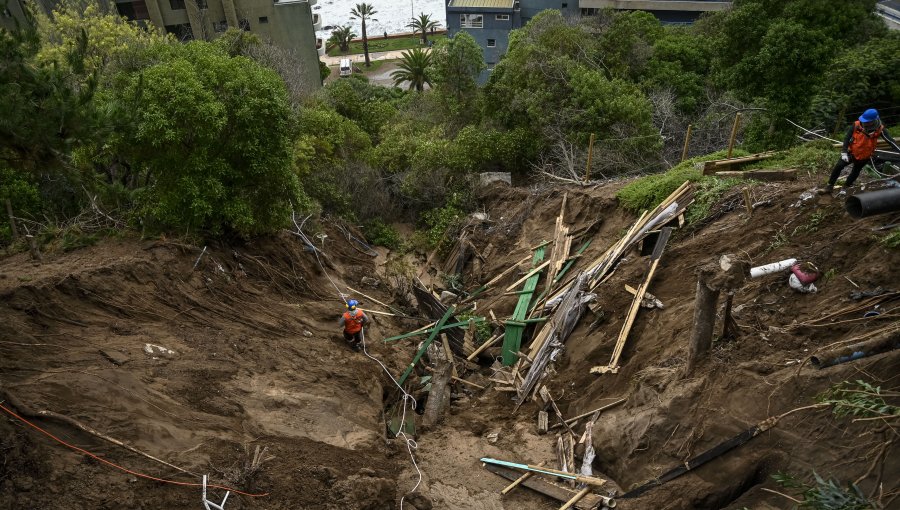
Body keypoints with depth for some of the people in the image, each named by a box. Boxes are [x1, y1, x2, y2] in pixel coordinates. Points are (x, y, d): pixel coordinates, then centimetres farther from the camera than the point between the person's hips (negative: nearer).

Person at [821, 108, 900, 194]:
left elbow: (890, 141, -15)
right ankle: (829, 186, -7)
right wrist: (844, 152, -17)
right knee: (838, 167, -16)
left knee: (855, 173, 14)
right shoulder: (856, 125, -21)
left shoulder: (880, 129, -20)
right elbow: (847, 137, -13)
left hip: (864, 157, 0)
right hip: (851, 153, 0)